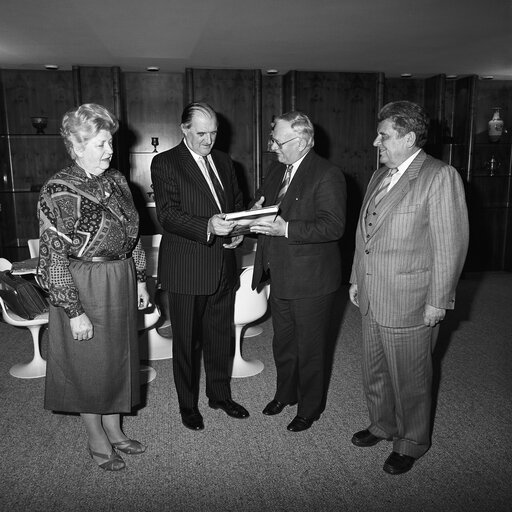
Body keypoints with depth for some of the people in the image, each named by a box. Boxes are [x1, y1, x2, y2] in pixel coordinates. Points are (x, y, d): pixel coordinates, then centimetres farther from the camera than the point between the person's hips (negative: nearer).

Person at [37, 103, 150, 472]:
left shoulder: (116, 181, 5)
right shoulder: (59, 192, -17)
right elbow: (53, 259, -17)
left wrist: (140, 279, 11)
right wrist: (74, 312, -18)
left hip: (121, 285, 7)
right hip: (84, 290, -6)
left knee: (119, 358, 17)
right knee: (89, 364, 9)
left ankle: (114, 430, 37)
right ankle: (97, 440, 30)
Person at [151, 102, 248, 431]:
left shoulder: (224, 161, 12)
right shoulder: (165, 163, -7)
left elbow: (238, 202, 19)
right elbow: (167, 214, -16)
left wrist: (239, 230, -2)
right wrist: (208, 227, -32)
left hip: (223, 267, 6)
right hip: (186, 270, -5)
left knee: (221, 336, 17)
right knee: (187, 341, 9)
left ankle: (220, 395, 37)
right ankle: (188, 405, 28)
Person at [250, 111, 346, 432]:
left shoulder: (328, 176, -16)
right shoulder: (277, 170, 10)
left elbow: (334, 226, -23)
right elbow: (264, 200, 22)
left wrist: (286, 229, -30)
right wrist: (259, 208, -2)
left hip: (311, 281, -8)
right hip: (280, 277, 8)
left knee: (310, 348, 9)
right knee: (283, 342, 23)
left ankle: (310, 408, 30)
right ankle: (285, 393, 45)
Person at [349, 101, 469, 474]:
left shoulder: (440, 176, -14)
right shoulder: (379, 176, 11)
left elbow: (451, 244, -16)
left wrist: (438, 301, -15)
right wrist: (357, 279, 17)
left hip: (409, 303, -7)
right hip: (372, 299, 8)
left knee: (410, 380, 10)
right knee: (375, 373, 21)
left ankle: (412, 443, 33)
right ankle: (382, 426, 44)